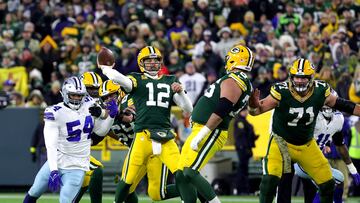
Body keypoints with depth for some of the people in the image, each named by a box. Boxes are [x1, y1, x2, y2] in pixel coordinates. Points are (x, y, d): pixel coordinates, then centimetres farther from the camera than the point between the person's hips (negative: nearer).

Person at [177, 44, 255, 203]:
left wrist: (201, 135, -26)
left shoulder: (234, 80, -15)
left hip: (210, 132, -10)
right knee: (181, 174, 9)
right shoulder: (238, 81, 17)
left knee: (190, 173, -18)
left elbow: (221, 111, -24)